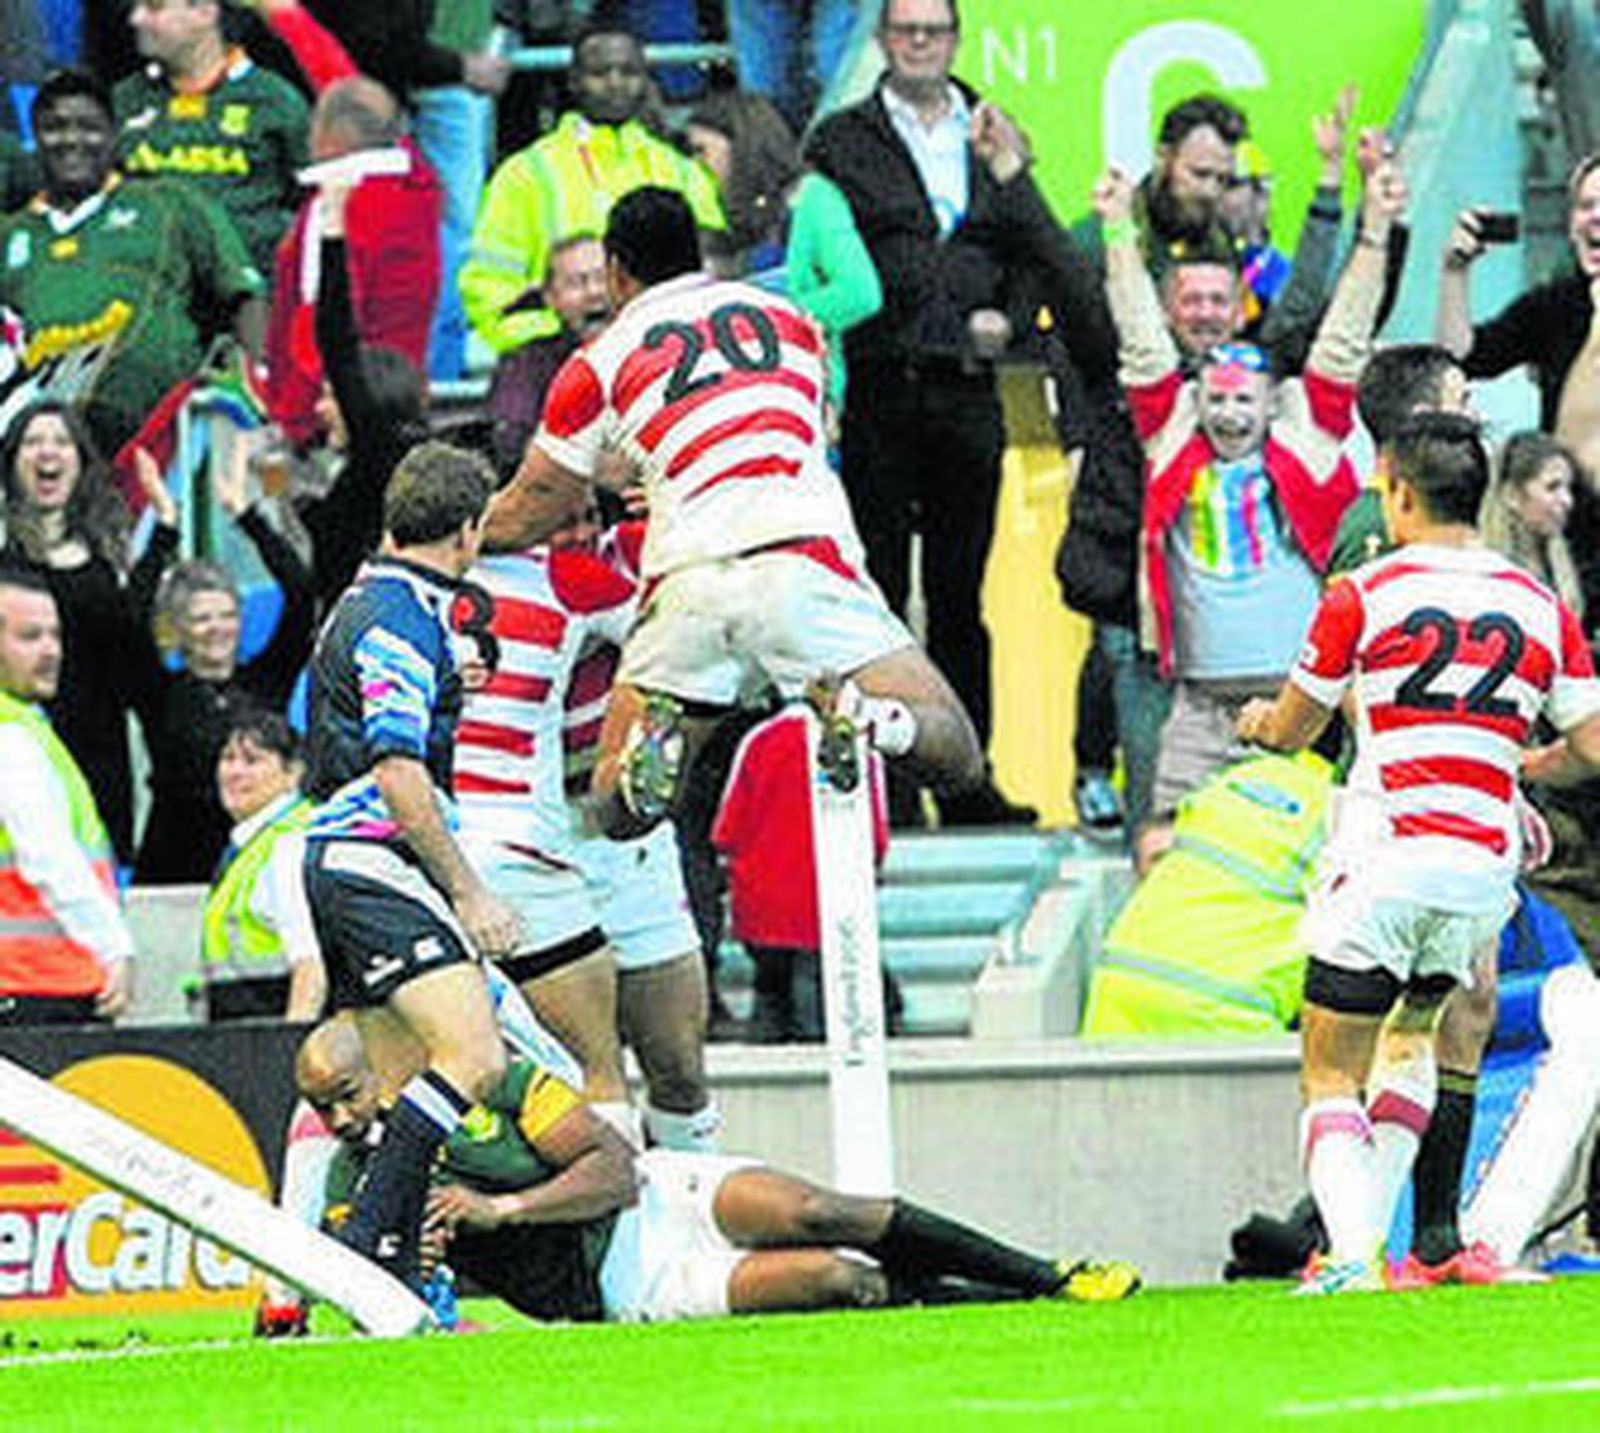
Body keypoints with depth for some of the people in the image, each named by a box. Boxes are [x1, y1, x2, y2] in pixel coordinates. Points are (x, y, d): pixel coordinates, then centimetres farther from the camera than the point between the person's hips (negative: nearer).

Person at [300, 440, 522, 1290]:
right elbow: (399, 774, -19)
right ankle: (373, 1243, -27)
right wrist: (469, 894, -17)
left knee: (399, 1078, 12)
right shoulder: (400, 621, -13)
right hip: (370, 863, -11)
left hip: (339, 862, 11)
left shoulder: (364, 604, 19)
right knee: (475, 1057, -22)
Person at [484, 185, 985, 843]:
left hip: (690, 582, 0)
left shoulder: (598, 366, 16)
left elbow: (523, 519, 24)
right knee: (958, 756, 3)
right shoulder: (786, 317, 24)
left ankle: (658, 740, -22)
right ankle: (872, 718, -30)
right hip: (806, 554, 0)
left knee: (616, 810, 12)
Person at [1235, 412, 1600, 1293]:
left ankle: (1351, 1257, -19)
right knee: (1413, 1034, 28)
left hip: (1381, 862, -4)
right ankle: (1373, 1231, 18)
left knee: (1330, 1076, 1)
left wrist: (1257, 722, 32)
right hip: (1482, 871, 4)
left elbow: (1290, 730, 7)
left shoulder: (1362, 597, -5)